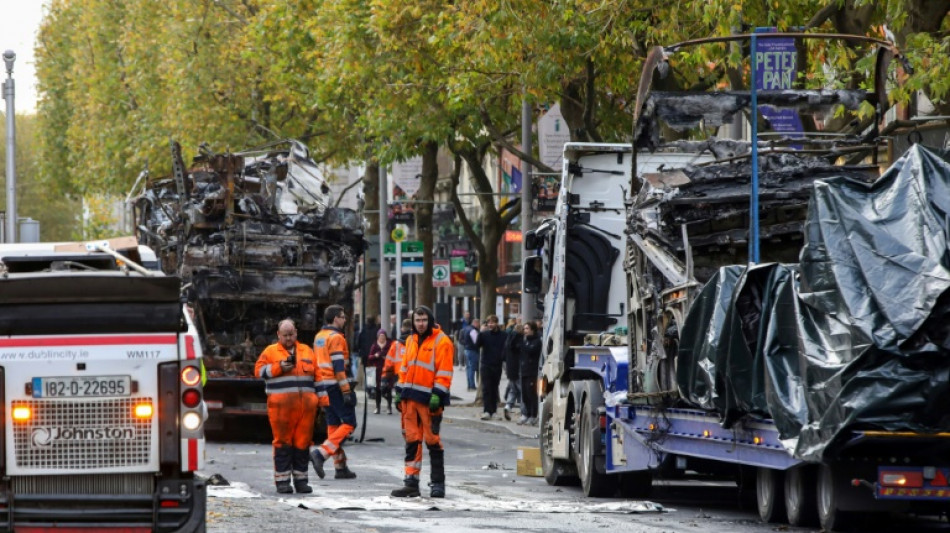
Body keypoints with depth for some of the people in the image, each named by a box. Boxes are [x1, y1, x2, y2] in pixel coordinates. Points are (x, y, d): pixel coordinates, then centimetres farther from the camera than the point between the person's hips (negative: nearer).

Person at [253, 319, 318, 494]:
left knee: (303, 441, 4)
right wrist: (279, 368, -11)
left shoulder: (306, 351, 19)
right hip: (281, 405, -3)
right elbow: (259, 370, 0)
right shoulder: (270, 352, 9)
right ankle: (282, 480, 0)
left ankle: (301, 479, 10)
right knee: (283, 441, -4)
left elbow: (317, 375, 21)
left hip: (305, 405, 3)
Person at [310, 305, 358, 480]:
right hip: (336, 386, -9)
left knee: (334, 424, 9)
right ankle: (321, 453, -21)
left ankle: (340, 466, 9)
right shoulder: (336, 337, -11)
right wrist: (346, 391, -19)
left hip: (324, 388, 9)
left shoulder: (319, 337, 17)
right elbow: (339, 367, -18)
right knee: (348, 423, -8)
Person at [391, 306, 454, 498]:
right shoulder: (411, 341, 16)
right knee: (412, 439, 6)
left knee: (432, 440, -3)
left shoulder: (441, 341, -6)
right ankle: (411, 481, 9)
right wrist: (400, 392, 14)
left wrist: (437, 396, -17)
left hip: (429, 399, -6)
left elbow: (444, 372, -11)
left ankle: (438, 482, 3)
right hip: (410, 397, 6)